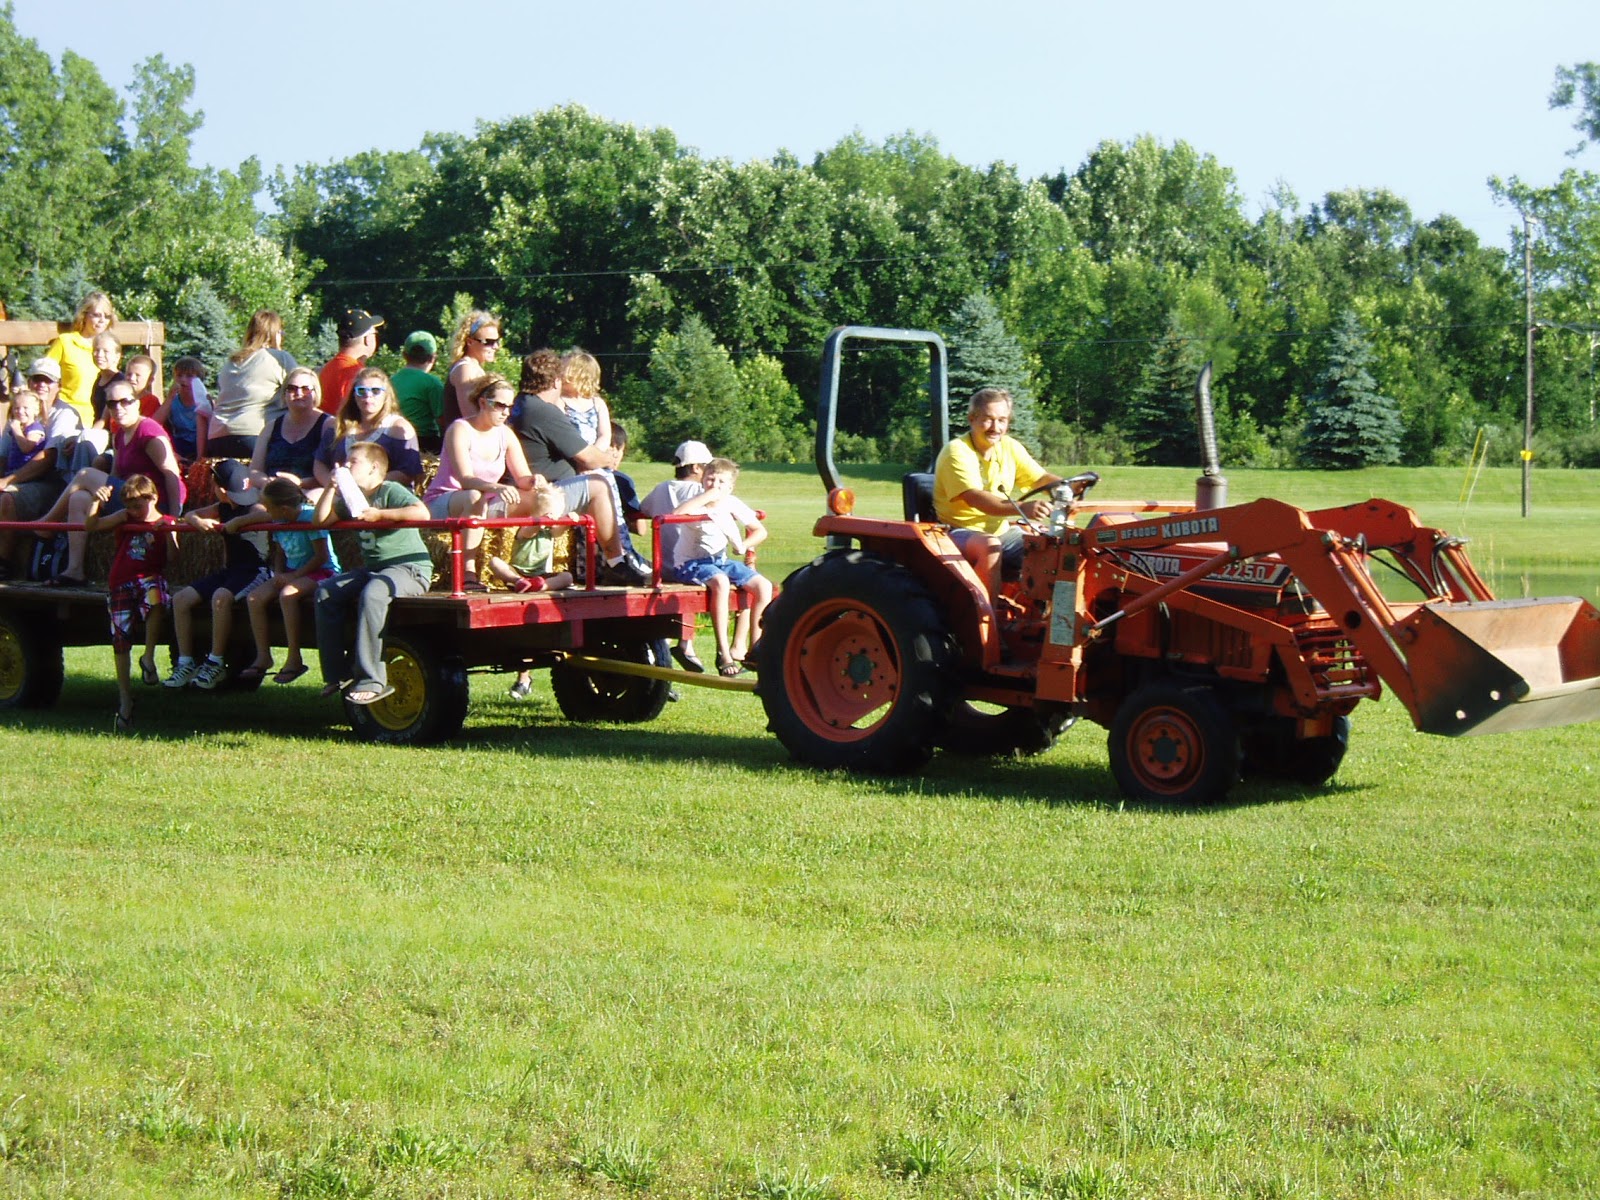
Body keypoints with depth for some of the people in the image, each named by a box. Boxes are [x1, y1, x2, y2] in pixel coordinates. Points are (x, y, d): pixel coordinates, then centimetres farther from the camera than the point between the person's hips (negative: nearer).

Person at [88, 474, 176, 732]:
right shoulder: (125, 517, 12)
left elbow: (173, 558, -5)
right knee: (120, 638, -2)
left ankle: (149, 656, -25)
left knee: (154, 596, -40)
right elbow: (92, 525, 9)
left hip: (149, 577, -3)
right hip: (121, 582, 3)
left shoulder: (165, 523, 5)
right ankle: (124, 696, 10)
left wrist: (168, 533, -18)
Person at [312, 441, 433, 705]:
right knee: (326, 592, -5)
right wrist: (331, 488, 3)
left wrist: (379, 514, -21)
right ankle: (336, 674, -3)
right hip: (372, 569, 9)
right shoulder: (352, 497, 16)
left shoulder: (391, 491, -9)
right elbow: (320, 520, 15)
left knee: (371, 594, -36)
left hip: (409, 567, -9)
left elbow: (422, 513, -26)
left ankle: (371, 681, -35)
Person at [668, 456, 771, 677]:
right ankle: (723, 654, -33)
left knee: (764, 585, -11)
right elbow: (677, 513, -36)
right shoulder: (697, 503, -11)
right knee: (720, 581, -36)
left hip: (722, 560, 6)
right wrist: (706, 496, -30)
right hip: (693, 564, -6)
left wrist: (744, 545, -10)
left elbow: (760, 531, 10)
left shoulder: (732, 504, 2)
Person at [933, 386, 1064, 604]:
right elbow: (975, 498, -30)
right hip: (960, 533, -7)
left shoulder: (1010, 447, 6)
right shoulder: (957, 452, -17)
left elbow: (1040, 478, 6)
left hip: (1001, 531, 7)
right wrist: (1023, 508, -44)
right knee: (990, 546, -38)